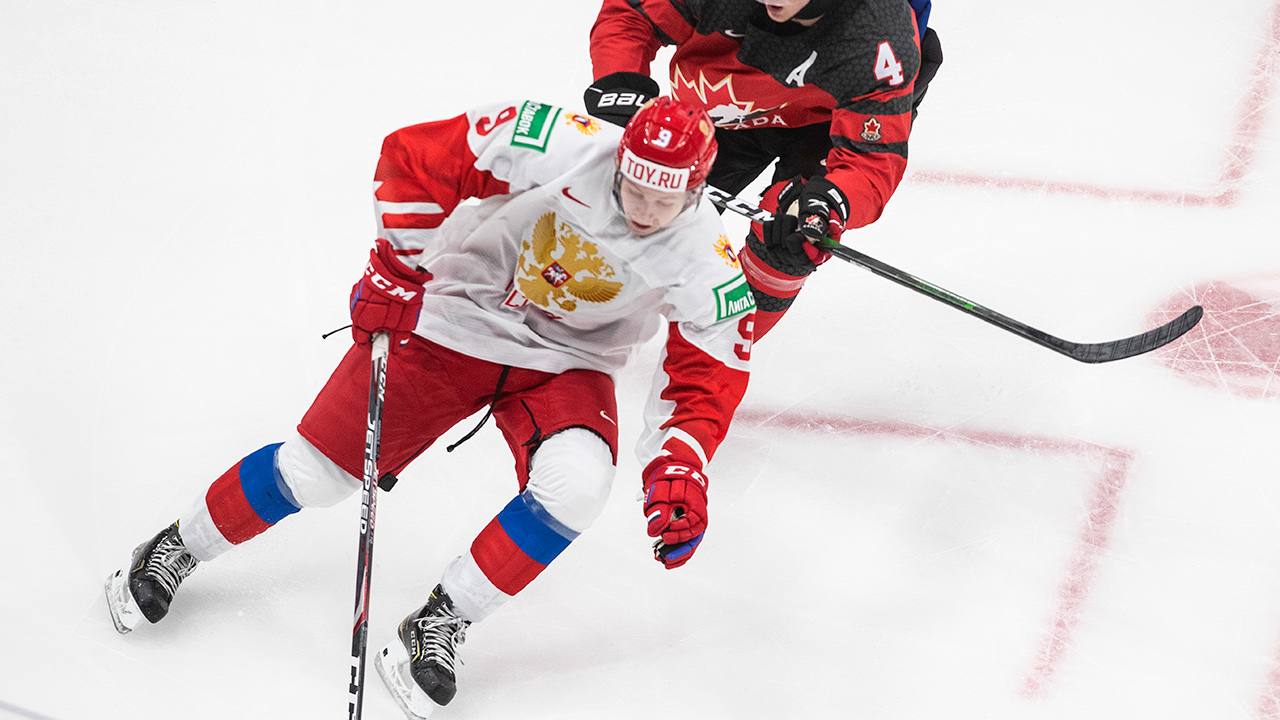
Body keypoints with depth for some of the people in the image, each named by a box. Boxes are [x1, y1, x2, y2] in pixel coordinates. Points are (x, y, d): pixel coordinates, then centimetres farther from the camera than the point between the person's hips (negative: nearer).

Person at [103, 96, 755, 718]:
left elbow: (710, 374, -11)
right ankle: (175, 550, 25)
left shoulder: (702, 258, -21)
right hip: (452, 322, -1)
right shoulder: (558, 148, -29)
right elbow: (413, 157, -20)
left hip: (565, 363, 2)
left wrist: (678, 471, -24)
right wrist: (397, 266, -19)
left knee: (577, 485, -28)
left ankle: (439, 625, -10)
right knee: (314, 471, -1)